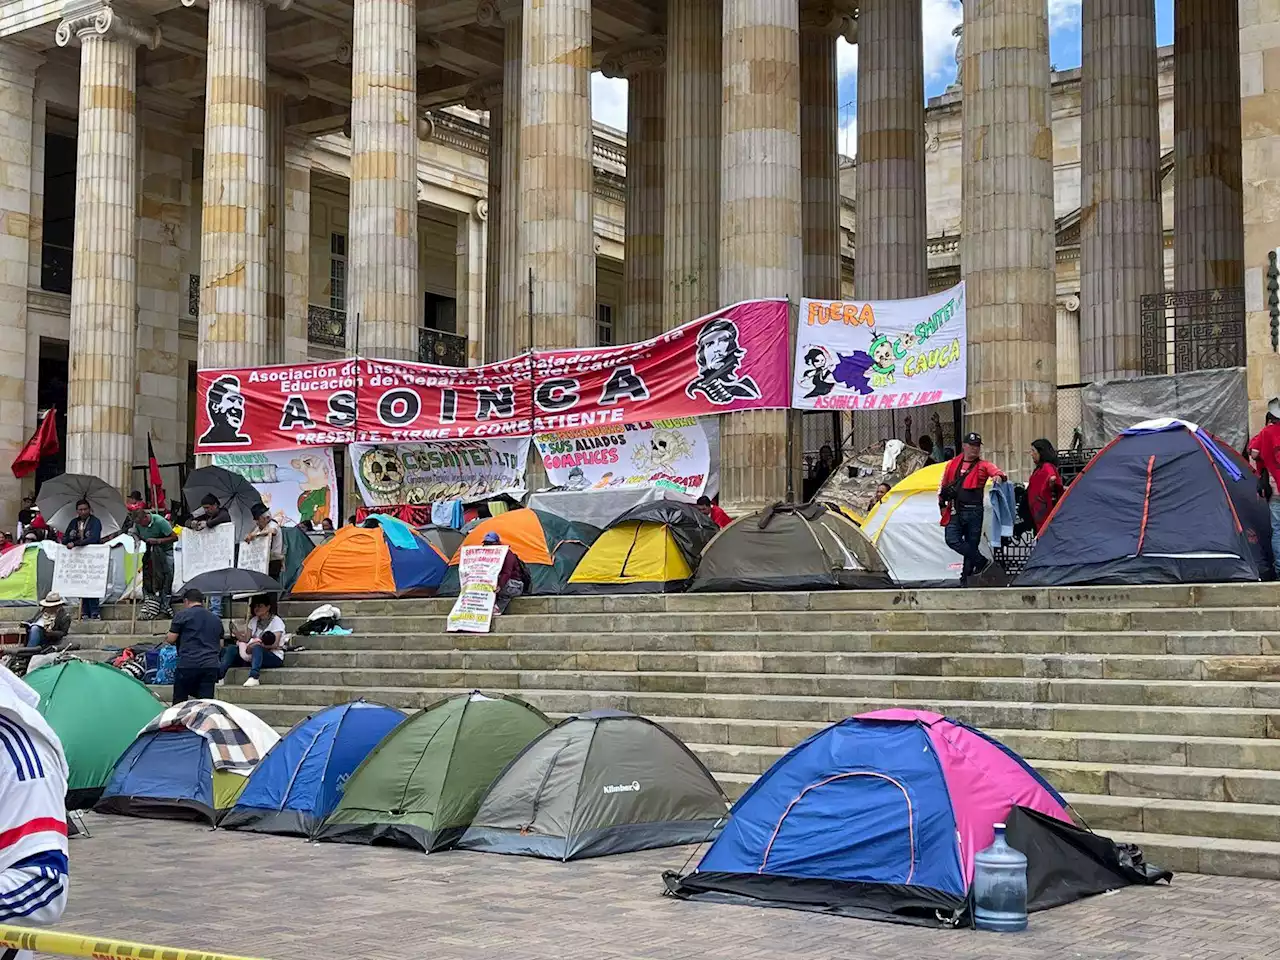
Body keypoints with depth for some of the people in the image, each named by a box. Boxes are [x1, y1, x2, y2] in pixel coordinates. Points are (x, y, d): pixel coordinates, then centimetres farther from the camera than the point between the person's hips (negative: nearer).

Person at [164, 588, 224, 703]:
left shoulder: (183, 615, 0)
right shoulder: (216, 619, 17)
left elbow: (171, 639, -1)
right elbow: (220, 644, 21)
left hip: (188, 664, -4)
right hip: (211, 665, 4)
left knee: (179, 702, 7)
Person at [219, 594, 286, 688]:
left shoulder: (276, 621, -3)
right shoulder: (254, 621, 16)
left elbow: (275, 644, -14)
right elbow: (246, 639, 7)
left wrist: (252, 646, -20)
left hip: (274, 658, -6)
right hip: (252, 656, 6)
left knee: (257, 648, -37)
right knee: (231, 648, -12)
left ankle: (253, 678, -55)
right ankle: (219, 677, -27)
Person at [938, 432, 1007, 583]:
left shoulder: (983, 465, 5)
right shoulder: (952, 464, 12)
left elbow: (998, 472, -14)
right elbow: (943, 485, 21)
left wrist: (999, 476, -37)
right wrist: (942, 504, 16)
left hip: (974, 511, -1)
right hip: (955, 511, 1)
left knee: (972, 544, 3)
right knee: (952, 540, -17)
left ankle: (966, 576, 13)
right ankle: (981, 561, -6)